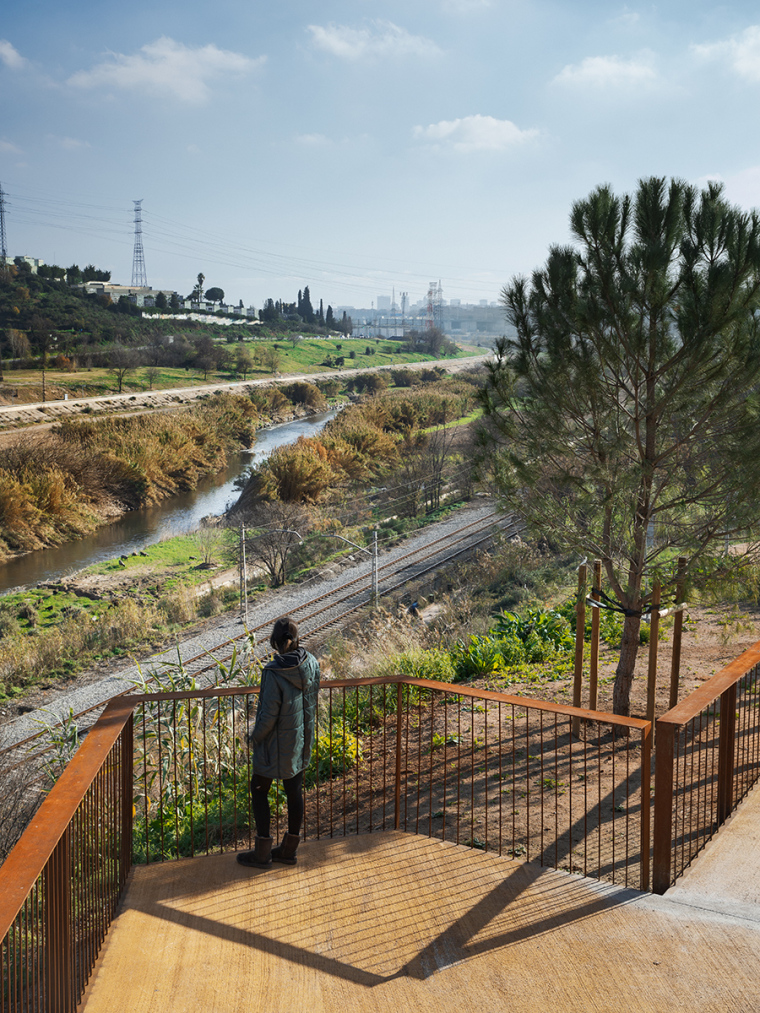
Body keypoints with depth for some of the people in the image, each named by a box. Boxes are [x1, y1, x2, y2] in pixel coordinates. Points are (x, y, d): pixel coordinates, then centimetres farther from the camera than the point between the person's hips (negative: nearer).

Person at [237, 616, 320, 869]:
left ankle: (262, 853, 17)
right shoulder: (311, 664, -7)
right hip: (302, 741, 6)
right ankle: (289, 849, 28)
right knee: (294, 791, 16)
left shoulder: (274, 672, -26)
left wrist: (254, 737, -4)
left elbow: (269, 715, -20)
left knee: (259, 791, 11)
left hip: (277, 743, -6)